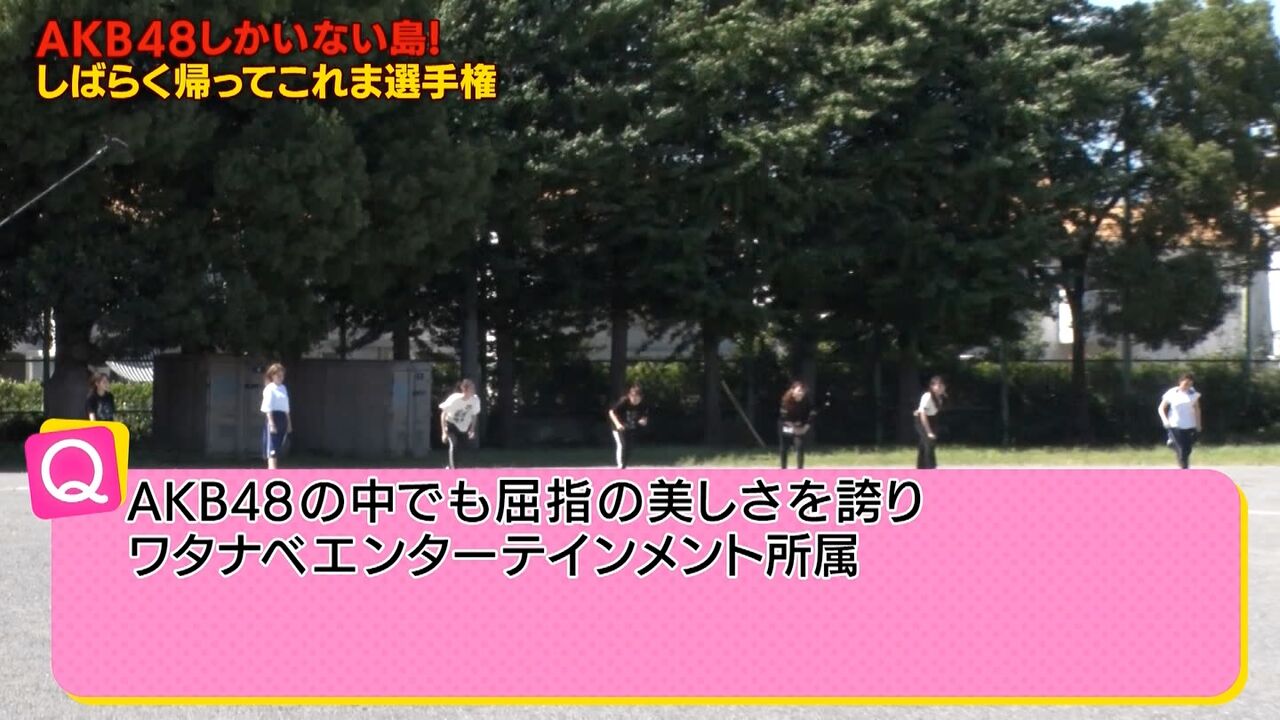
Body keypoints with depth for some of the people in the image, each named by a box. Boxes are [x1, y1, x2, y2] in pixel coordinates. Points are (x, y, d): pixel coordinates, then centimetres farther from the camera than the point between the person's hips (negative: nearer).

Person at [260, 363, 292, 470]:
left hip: (283, 419, 8)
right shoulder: (269, 389, -8)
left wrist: (289, 423, 19)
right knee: (272, 448, -10)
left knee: (278, 448, 12)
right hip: (273, 418, -8)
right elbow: (268, 408, -13)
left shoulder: (283, 388, 15)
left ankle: (270, 469, 20)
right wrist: (271, 423, -19)